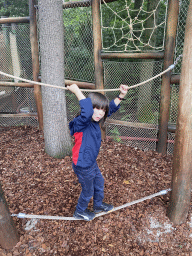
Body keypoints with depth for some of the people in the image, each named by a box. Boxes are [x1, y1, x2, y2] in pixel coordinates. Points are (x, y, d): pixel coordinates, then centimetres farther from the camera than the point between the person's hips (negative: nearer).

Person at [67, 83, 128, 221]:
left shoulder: (95, 121, -5)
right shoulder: (81, 123, -30)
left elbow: (112, 107, 6)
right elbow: (87, 112, -54)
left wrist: (121, 95, -3)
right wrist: (77, 91, -47)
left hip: (92, 163, 9)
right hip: (83, 166, -9)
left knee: (99, 183, 29)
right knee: (88, 191, 15)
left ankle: (98, 205, 56)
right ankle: (79, 212, 44)